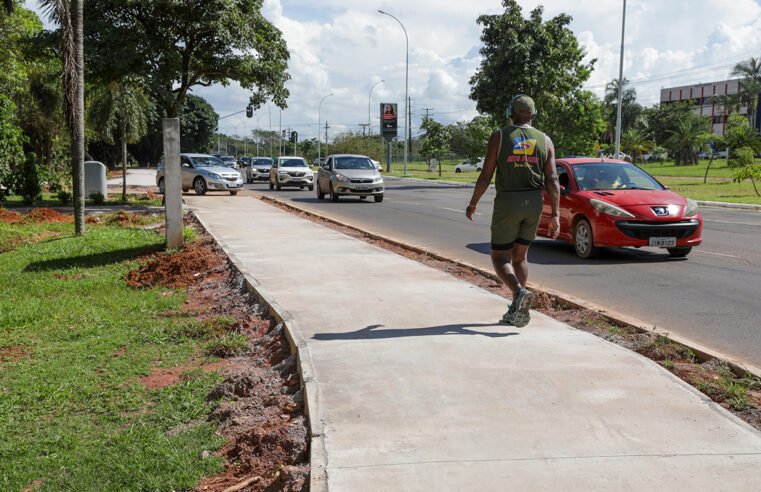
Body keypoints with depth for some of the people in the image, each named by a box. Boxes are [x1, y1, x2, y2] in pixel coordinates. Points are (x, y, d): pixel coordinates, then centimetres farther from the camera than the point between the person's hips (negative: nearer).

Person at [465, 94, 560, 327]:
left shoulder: (499, 137, -4)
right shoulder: (545, 141, 4)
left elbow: (486, 176, -6)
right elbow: (552, 181, -3)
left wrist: (473, 204, 6)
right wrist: (555, 215, -1)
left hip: (507, 203, -4)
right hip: (534, 203, 4)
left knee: (500, 257, 5)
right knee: (520, 256, 17)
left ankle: (520, 292, -22)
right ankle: (516, 311, 16)